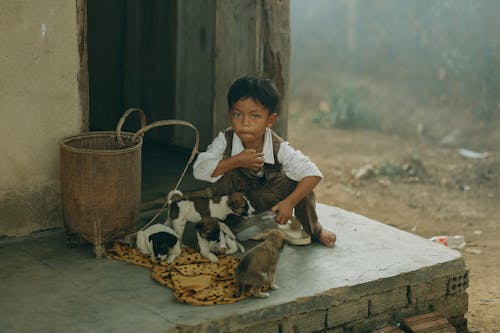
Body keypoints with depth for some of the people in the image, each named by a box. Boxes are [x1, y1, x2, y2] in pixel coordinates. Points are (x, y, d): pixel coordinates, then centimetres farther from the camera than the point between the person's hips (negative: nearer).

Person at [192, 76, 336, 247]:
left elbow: (313, 174, -33)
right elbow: (199, 170, -35)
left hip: (269, 200, 1)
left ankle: (313, 230, 2)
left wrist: (289, 202, -43)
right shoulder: (225, 141, -27)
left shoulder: (279, 148, -29)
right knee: (225, 174, -31)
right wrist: (237, 161, -40)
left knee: (299, 183, -25)